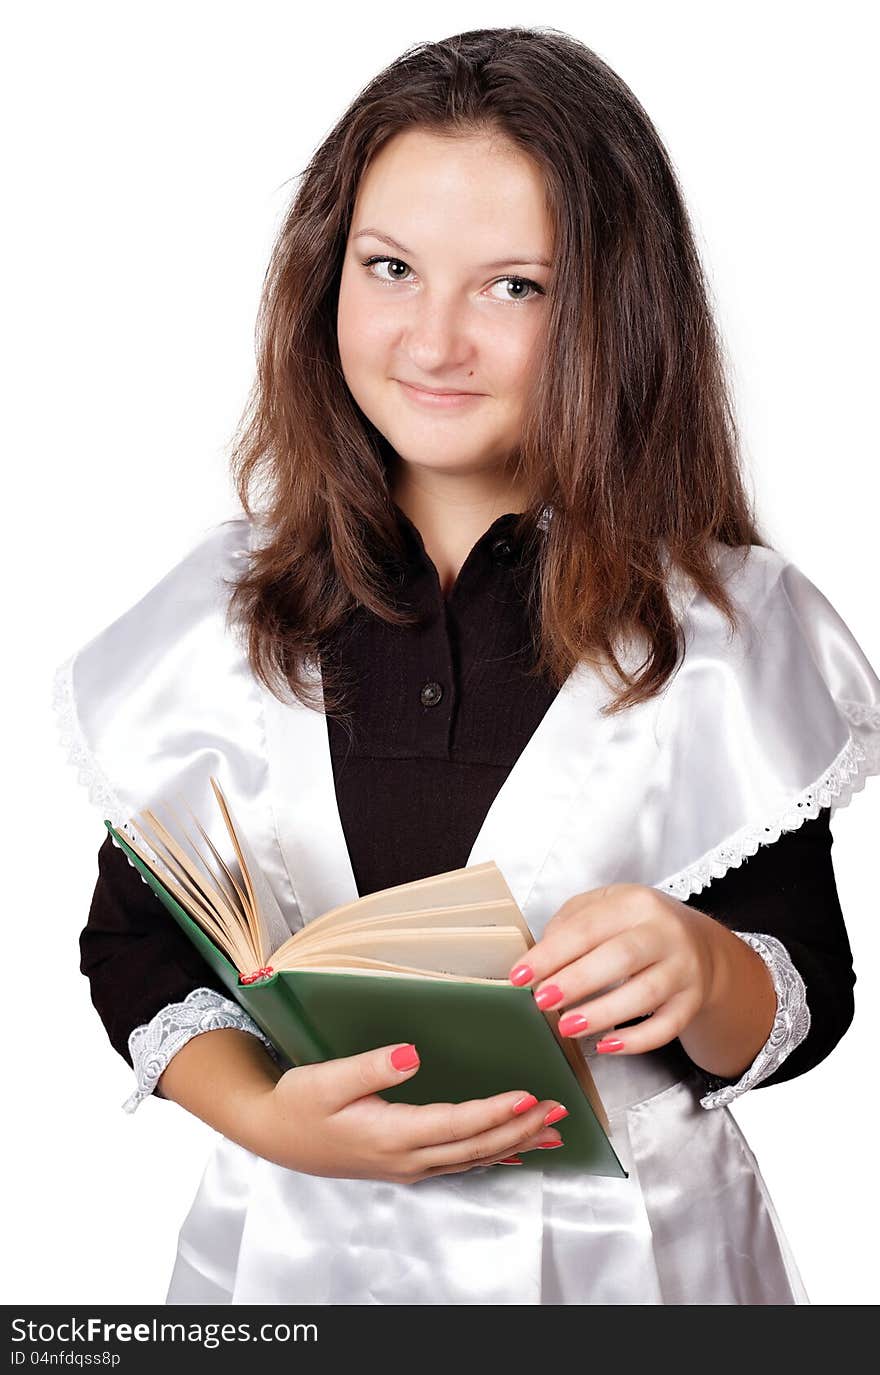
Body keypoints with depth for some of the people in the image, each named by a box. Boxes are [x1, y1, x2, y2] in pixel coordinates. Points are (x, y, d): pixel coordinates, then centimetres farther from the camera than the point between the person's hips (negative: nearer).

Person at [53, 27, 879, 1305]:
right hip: (294, 1245, 1)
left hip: (625, 1254, -1)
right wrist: (268, 1115, -19)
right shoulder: (221, 609, -6)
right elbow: (136, 942, -2)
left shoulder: (732, 623, -10)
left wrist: (704, 971, -29)